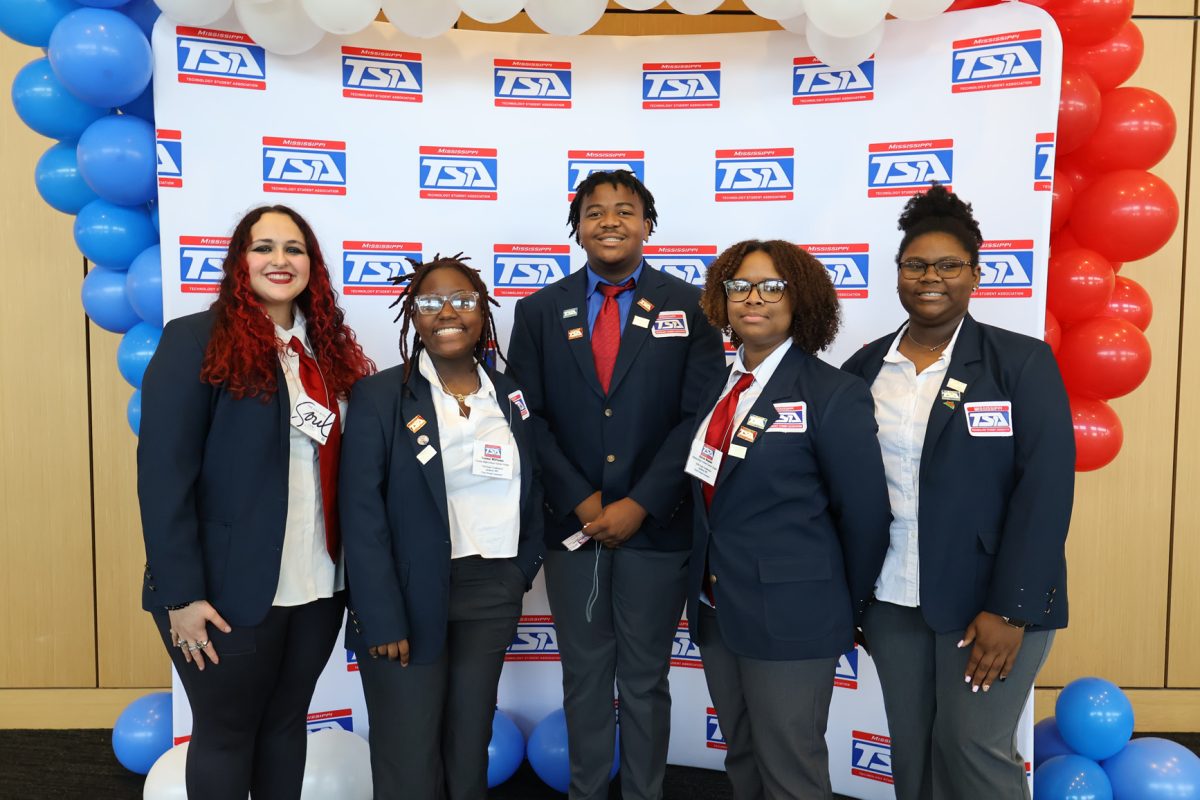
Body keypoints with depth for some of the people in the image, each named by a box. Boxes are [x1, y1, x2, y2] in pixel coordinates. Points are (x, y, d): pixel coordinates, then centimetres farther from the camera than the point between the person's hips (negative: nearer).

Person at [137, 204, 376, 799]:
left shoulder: (330, 348, 8)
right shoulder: (194, 340, -9)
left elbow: (343, 465, 9)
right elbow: (163, 474, -13)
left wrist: (351, 571, 4)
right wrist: (181, 594, -16)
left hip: (317, 587, 5)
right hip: (230, 590, -5)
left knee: (287, 722, 19)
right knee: (225, 732, 13)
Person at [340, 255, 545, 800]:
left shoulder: (510, 396, 7)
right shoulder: (380, 395, -6)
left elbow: (530, 491, 14)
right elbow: (361, 513, -11)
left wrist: (523, 567, 2)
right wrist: (382, 618, -16)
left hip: (492, 596, 4)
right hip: (411, 595, -3)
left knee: (470, 749, 15)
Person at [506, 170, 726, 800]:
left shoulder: (690, 306, 0)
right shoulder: (539, 311, 5)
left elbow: (700, 417, -6)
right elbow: (528, 418, 0)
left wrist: (640, 504, -12)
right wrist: (581, 500, -9)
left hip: (656, 526, -1)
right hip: (571, 526, 2)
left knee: (645, 681, 13)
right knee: (584, 678, 14)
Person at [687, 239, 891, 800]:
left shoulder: (833, 394, -12)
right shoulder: (717, 390, 7)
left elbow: (864, 513, -8)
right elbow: (709, 493, 10)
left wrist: (847, 608, 1)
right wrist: (709, 585, 9)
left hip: (791, 616, -6)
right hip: (716, 611, 6)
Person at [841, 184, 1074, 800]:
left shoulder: (1023, 362, -6)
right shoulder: (865, 367, 4)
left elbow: (1046, 488, -11)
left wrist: (1009, 608, -16)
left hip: (989, 600, -3)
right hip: (891, 600, 4)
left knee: (974, 749, 4)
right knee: (911, 750, 14)